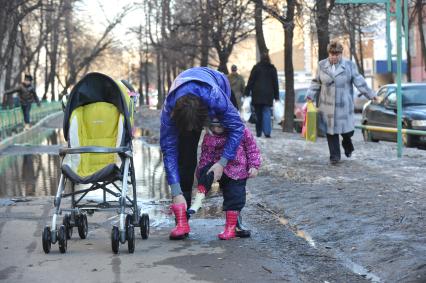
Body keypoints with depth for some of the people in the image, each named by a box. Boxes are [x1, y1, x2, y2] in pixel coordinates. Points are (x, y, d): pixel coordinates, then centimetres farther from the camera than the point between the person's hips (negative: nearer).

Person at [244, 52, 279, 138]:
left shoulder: (256, 68, 2)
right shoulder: (272, 69, 8)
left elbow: (251, 81, -1)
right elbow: (275, 83, 10)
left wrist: (247, 93, 1)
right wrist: (276, 96, 13)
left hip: (257, 94, -1)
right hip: (268, 95, 1)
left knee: (258, 114, 5)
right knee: (267, 113, -2)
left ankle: (258, 132, 5)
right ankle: (267, 132, -14)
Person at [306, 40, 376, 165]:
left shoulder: (349, 65, 1)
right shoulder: (322, 65, 5)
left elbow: (358, 81, 2)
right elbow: (316, 83, 10)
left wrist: (370, 95, -1)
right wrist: (310, 96, -1)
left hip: (344, 104, -1)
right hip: (327, 105, 1)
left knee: (347, 130, 2)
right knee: (331, 131, -1)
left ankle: (347, 144, 36)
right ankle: (334, 156, 8)